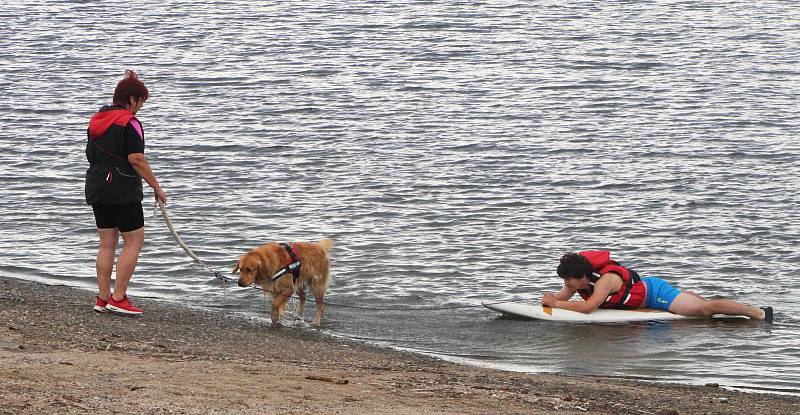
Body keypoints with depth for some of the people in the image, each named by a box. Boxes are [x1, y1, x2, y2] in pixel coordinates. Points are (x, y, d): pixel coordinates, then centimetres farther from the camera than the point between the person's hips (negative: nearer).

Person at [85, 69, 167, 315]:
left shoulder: (97, 120, 13)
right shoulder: (129, 122, -12)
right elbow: (136, 159, -18)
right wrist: (156, 187, -11)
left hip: (97, 188, 8)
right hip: (123, 191, -8)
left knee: (107, 243, 12)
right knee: (134, 241, -2)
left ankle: (102, 299, 11)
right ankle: (118, 299, -6)